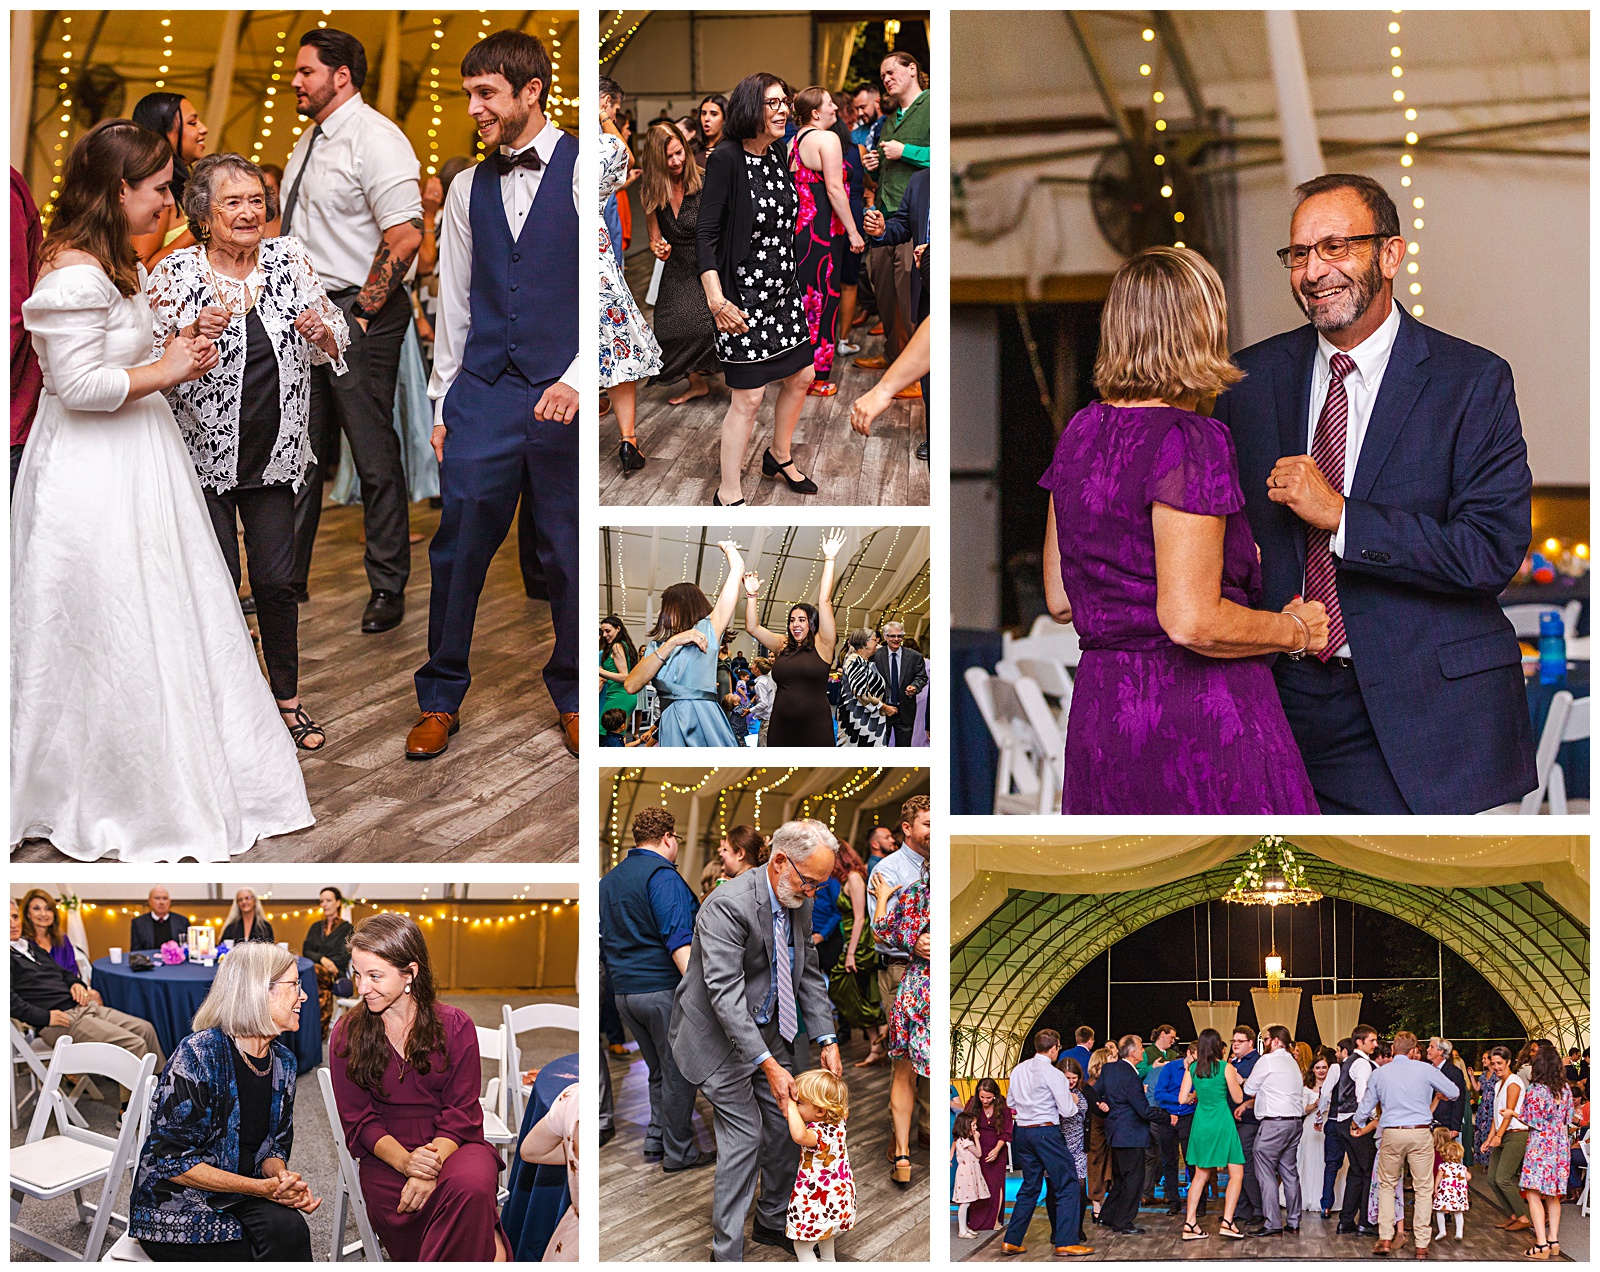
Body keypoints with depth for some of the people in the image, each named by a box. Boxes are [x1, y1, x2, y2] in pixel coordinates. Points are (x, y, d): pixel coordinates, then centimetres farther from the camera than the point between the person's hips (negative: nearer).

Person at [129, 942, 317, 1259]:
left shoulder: (283, 1060, 6)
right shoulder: (198, 1054, -17)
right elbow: (172, 1161, -19)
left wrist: (282, 1178, -13)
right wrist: (263, 1188, -24)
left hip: (240, 1198, 6)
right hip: (177, 1206, -6)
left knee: (287, 1226, -29)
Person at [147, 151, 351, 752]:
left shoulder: (289, 259, 1)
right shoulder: (174, 273, -9)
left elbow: (337, 344, 8)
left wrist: (322, 331, -15)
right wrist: (195, 334, -28)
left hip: (274, 454, 3)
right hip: (204, 454, -3)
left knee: (276, 580, 6)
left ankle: (287, 696, 23)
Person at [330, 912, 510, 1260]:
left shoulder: (455, 1026, 1)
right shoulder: (346, 1034, 4)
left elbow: (461, 1113, -2)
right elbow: (358, 1121, 2)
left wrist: (431, 1167, -20)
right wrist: (405, 1161, -16)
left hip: (452, 1147, -1)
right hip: (386, 1158, 1)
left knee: (471, 1185, -37)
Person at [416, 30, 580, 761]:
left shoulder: (583, 172, -2)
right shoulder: (468, 191, 12)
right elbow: (454, 305, 16)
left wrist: (577, 379, -16)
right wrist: (443, 404, 14)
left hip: (563, 397, -3)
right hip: (483, 393, 3)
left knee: (567, 551, 5)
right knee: (458, 544, -1)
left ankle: (572, 696, 22)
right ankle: (441, 699, 12)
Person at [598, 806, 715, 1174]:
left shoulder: (609, 879, 14)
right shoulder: (662, 875, -13)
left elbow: (603, 939, 21)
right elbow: (677, 939, -21)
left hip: (624, 992, 8)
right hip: (663, 988, -8)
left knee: (659, 1071, 19)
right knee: (679, 1073, 1)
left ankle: (655, 1140, 21)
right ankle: (679, 1152, 6)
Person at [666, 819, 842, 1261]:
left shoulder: (799, 904, -2)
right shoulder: (728, 905, -28)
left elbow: (809, 974, 8)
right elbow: (725, 993, -32)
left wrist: (827, 1040, -4)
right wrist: (768, 1065, -35)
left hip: (768, 1031, 8)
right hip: (719, 1037, -8)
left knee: (787, 1124, 10)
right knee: (744, 1134, -9)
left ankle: (773, 1221, 31)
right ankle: (726, 1254, 1)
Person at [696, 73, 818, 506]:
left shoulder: (777, 155, 4)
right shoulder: (726, 160, -18)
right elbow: (705, 233, -19)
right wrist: (716, 300, -27)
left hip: (783, 289, 8)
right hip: (744, 297, -8)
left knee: (801, 375, 18)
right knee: (748, 397, -5)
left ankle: (779, 457, 41)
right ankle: (728, 496, 6)